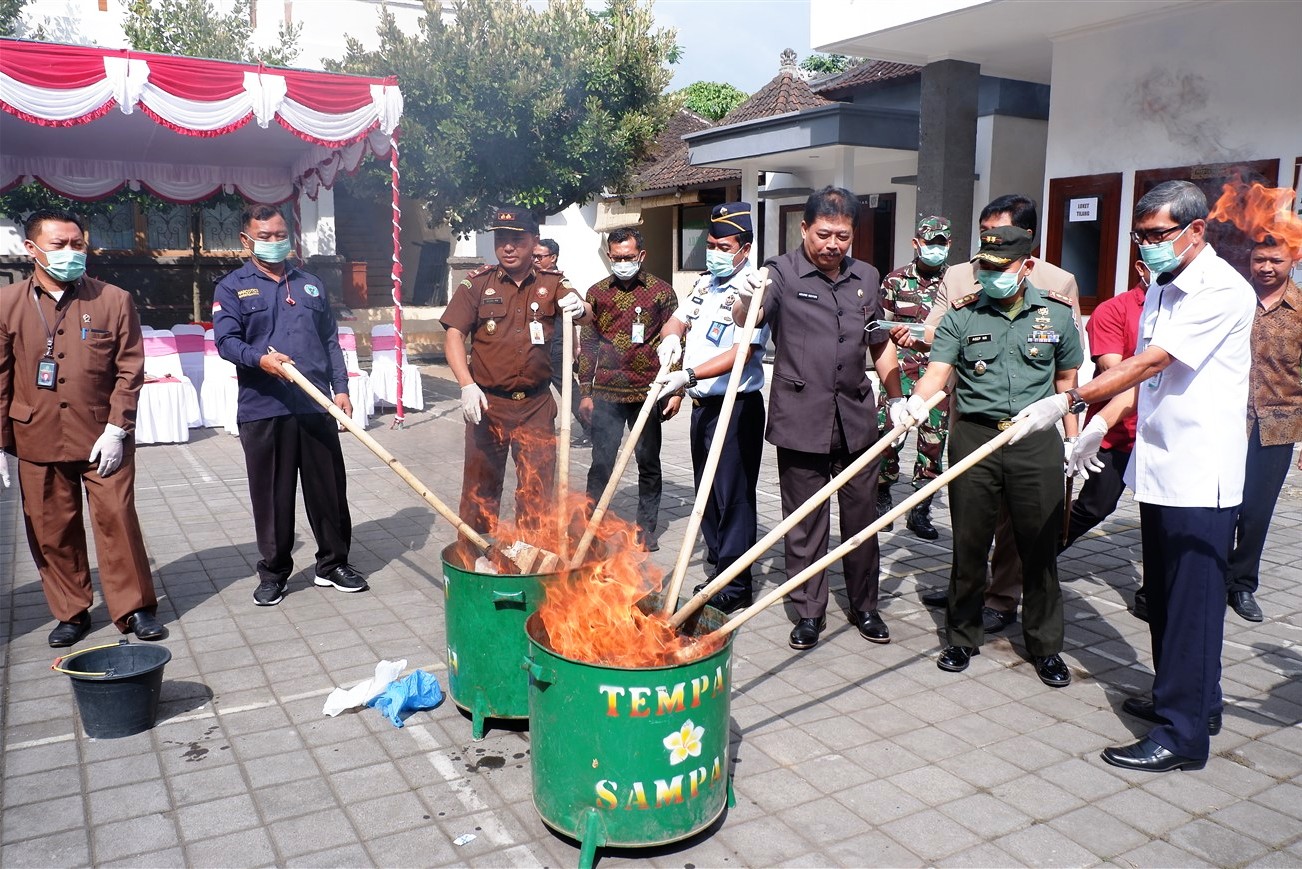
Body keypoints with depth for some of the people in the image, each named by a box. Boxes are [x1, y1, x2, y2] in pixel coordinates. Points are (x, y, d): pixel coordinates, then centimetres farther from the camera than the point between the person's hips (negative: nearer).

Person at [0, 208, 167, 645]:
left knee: (117, 522, -1)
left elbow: (129, 371, -1)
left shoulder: (114, 300, 0)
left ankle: (134, 608, 13)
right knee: (51, 530, 8)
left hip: (103, 438, -2)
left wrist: (116, 430, -8)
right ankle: (70, 613, 23)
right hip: (36, 440, 2)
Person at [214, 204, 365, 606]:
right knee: (271, 495, 4)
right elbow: (226, 341, -7)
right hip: (263, 409, -3)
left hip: (316, 406, 3)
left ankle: (334, 563, 20)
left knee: (329, 488, 7)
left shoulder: (311, 284, 16)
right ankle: (273, 572, 17)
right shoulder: (231, 288, 5)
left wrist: (340, 388, 6)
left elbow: (330, 341, 15)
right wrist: (259, 357, -26)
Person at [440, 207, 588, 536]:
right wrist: (467, 385, -19)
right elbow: (454, 335, -5)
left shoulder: (552, 283, 4)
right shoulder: (478, 283, -1)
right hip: (487, 403, -1)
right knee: (480, 486, 8)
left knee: (537, 489, 6)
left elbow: (583, 312, -7)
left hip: (537, 404, 1)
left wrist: (579, 307, -32)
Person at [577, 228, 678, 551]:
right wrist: (585, 391, 5)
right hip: (606, 394, 1)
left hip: (647, 393, -1)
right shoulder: (597, 293, 7)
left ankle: (646, 528, 21)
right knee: (601, 464, 4)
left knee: (648, 464, 8)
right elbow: (587, 344, 9)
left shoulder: (661, 292, 1)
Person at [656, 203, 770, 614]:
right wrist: (671, 338, -7)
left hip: (736, 406, -8)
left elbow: (742, 352, -24)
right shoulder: (706, 283, 12)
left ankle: (735, 587, 7)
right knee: (708, 493, 15)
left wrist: (688, 376, -32)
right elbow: (677, 320, 18)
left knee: (733, 497, -2)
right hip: (702, 403, 8)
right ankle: (717, 570, 28)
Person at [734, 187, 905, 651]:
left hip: (857, 419, 4)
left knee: (861, 516, 13)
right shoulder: (783, 273, -5)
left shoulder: (867, 278, 10)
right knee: (805, 523, 6)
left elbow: (880, 346, 18)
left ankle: (864, 606, 30)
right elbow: (748, 318, -23)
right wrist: (746, 299, -45)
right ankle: (809, 612, 20)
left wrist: (897, 399, 10)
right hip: (801, 421, -4)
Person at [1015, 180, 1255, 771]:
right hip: (1157, 468, 9)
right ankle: (1196, 701, 33)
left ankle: (1183, 735, 6)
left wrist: (1070, 401, -23)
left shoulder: (1222, 290, -14)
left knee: (1190, 602, -3)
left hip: (1200, 477, -9)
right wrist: (1103, 424, 8)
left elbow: (1150, 363, -22)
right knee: (1164, 597, 17)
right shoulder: (1159, 292, 14)